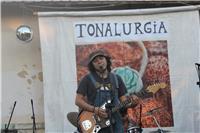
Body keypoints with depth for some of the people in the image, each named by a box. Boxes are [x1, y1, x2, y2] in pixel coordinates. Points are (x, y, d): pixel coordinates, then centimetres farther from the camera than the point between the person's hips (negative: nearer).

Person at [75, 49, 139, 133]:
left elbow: (123, 100, 12)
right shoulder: (87, 79, 1)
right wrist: (94, 110, -15)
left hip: (115, 122, 3)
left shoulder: (116, 79, 12)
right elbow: (78, 101, -2)